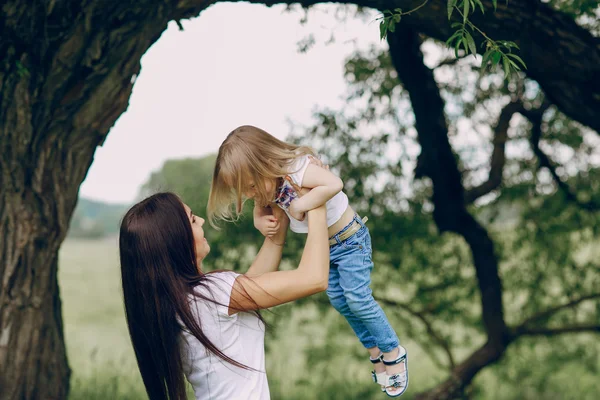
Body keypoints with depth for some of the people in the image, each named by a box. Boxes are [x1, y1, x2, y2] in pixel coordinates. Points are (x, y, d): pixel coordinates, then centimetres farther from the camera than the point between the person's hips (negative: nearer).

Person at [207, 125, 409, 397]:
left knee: (358, 298, -10)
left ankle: (393, 352, 10)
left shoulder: (298, 169, -37)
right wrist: (261, 222, -21)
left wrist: (300, 205, -43)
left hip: (349, 239, -8)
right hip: (322, 245, 8)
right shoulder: (266, 185, -12)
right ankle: (374, 350, 30)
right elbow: (259, 212, 2)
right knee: (339, 301, 12)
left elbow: (335, 184, -52)